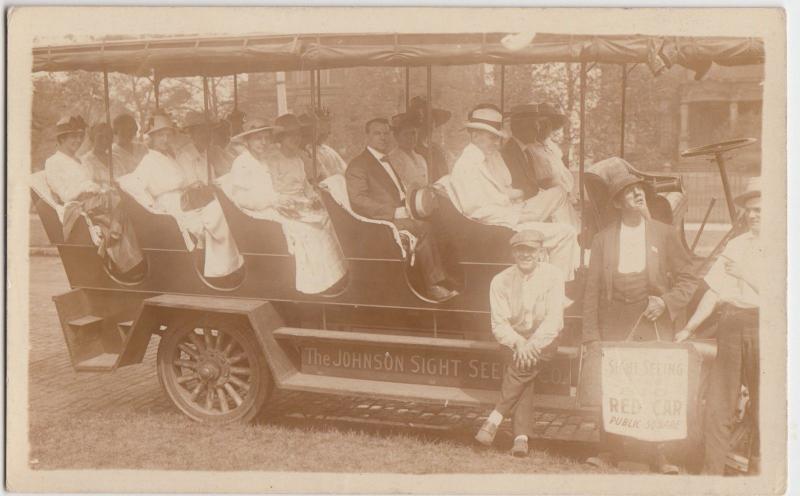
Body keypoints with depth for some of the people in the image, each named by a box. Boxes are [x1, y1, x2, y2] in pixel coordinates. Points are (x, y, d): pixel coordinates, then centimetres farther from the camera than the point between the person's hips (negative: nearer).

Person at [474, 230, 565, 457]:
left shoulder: (552, 276, -7)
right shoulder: (500, 281, -3)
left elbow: (554, 319, -14)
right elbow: (498, 324, -7)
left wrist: (533, 344, -28)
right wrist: (518, 342, -26)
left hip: (544, 340, -2)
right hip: (514, 339, 2)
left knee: (527, 362, -29)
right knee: (523, 363, -24)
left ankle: (495, 418, -21)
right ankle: (521, 436, -24)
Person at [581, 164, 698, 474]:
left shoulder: (664, 234, 8)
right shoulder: (603, 239, 8)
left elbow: (688, 279, 10)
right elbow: (591, 292, 5)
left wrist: (666, 301, -8)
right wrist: (592, 337, -2)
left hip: (655, 326, 0)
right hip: (615, 327, 0)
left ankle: (657, 455, 11)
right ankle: (612, 451, 15)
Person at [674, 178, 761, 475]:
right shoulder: (737, 245, 15)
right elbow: (715, 291, 12)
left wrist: (746, 273, -10)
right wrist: (689, 328, 9)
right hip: (731, 325, 4)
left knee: (762, 406, 4)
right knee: (717, 403, 3)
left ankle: (757, 469, 19)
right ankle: (712, 471, 11)